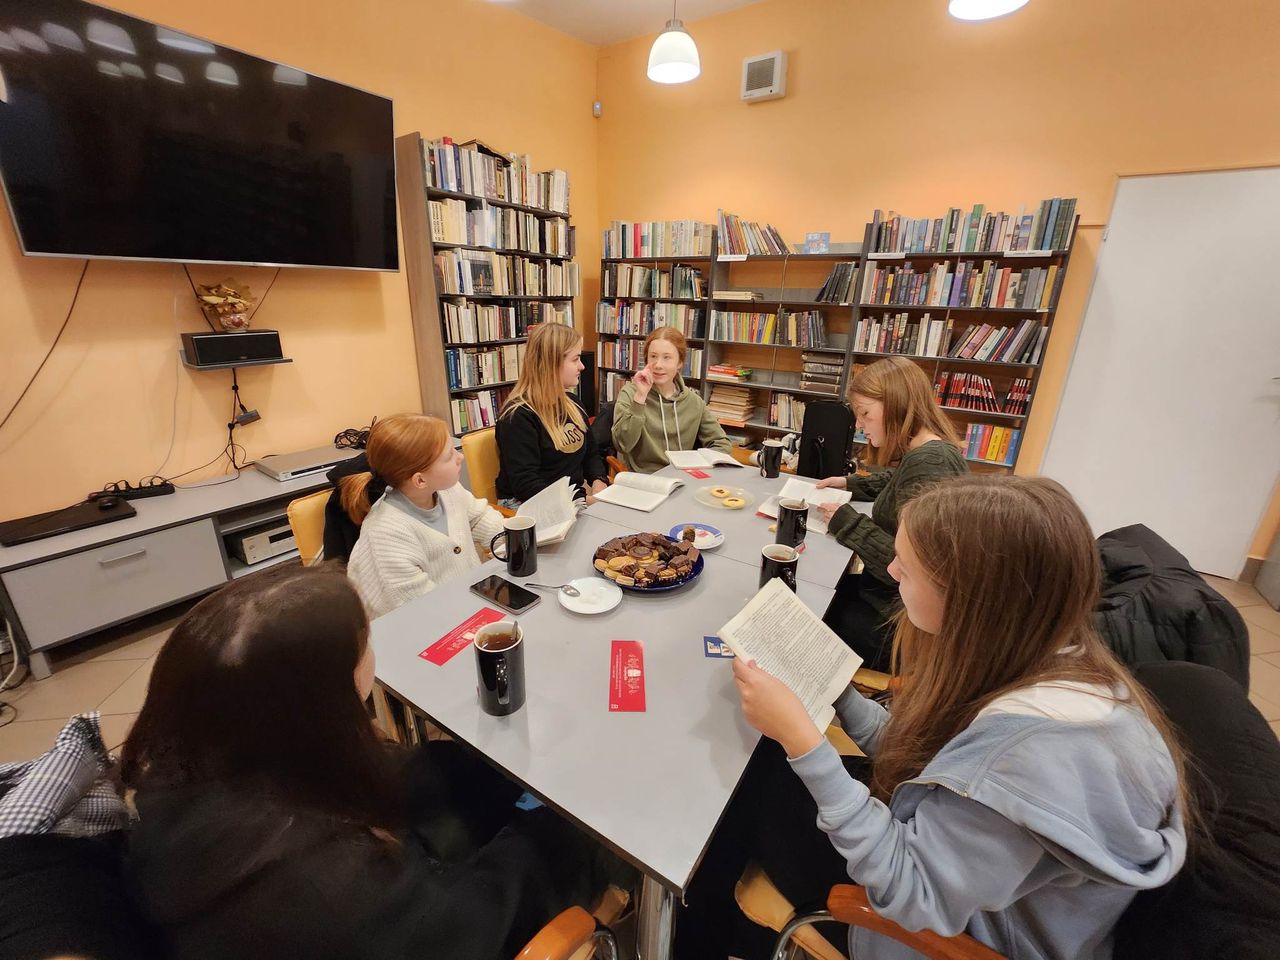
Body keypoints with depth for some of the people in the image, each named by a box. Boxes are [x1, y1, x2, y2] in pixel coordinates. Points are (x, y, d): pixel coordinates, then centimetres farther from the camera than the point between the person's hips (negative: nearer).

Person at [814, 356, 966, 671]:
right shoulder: (924, 452, 6)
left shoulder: (928, 462, -25)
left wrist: (847, 524, -20)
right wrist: (850, 484, 13)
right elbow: (891, 485, 30)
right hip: (887, 594, 9)